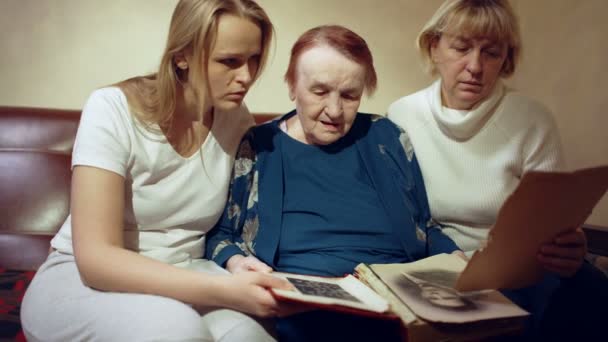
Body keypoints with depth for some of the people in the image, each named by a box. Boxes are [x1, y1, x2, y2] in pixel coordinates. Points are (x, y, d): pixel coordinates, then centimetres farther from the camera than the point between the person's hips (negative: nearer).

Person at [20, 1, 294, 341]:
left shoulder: (236, 118, -5)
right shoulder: (113, 110, -19)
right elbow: (96, 258, -26)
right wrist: (223, 289, -36)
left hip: (181, 275, 3)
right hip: (84, 279, -2)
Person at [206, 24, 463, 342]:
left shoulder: (386, 138, 13)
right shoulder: (256, 148, 7)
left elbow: (424, 228, 19)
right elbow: (218, 233, 13)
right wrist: (235, 261, -9)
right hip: (300, 307, -2)